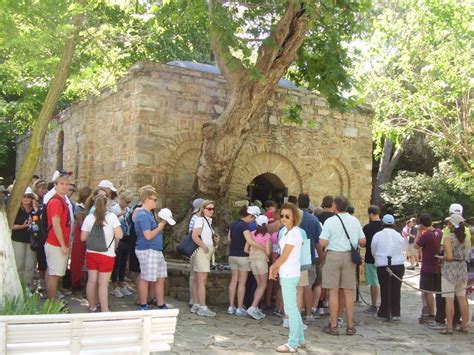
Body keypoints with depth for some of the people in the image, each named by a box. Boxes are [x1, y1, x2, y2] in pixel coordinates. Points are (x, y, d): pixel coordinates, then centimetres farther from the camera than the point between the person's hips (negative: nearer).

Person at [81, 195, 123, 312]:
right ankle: (104, 311, 0)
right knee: (103, 284, -2)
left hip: (91, 253, 4)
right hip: (107, 254, -4)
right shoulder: (111, 216, -9)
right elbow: (119, 235, -15)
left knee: (91, 281, 12)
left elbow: (83, 237, 3)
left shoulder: (89, 218, 1)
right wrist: (113, 237, 7)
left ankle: (92, 307, 23)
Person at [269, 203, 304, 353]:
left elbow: (284, 256, -15)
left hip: (289, 274, -10)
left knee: (290, 308, -5)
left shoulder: (294, 233, -16)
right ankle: (300, 339, 24)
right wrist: (276, 268, 5)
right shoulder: (286, 231, 12)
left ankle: (293, 344, 1)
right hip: (287, 274, 10)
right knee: (292, 307, 15)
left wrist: (273, 267, -1)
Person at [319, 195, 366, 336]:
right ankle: (350, 325, 14)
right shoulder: (355, 221, 4)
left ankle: (333, 326, 6)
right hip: (349, 256, 3)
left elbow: (323, 242, -14)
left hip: (334, 255, -3)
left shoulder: (330, 221, -8)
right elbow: (363, 241, 6)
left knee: (334, 291, 2)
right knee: (349, 292, 9)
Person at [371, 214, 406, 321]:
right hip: (398, 265, 2)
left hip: (383, 266, -1)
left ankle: (384, 313, 12)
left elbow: (373, 251, 3)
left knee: (385, 290, 7)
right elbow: (403, 249, 8)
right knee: (396, 290, 8)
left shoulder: (377, 235, -5)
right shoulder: (398, 235, -1)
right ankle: (395, 314, 11)